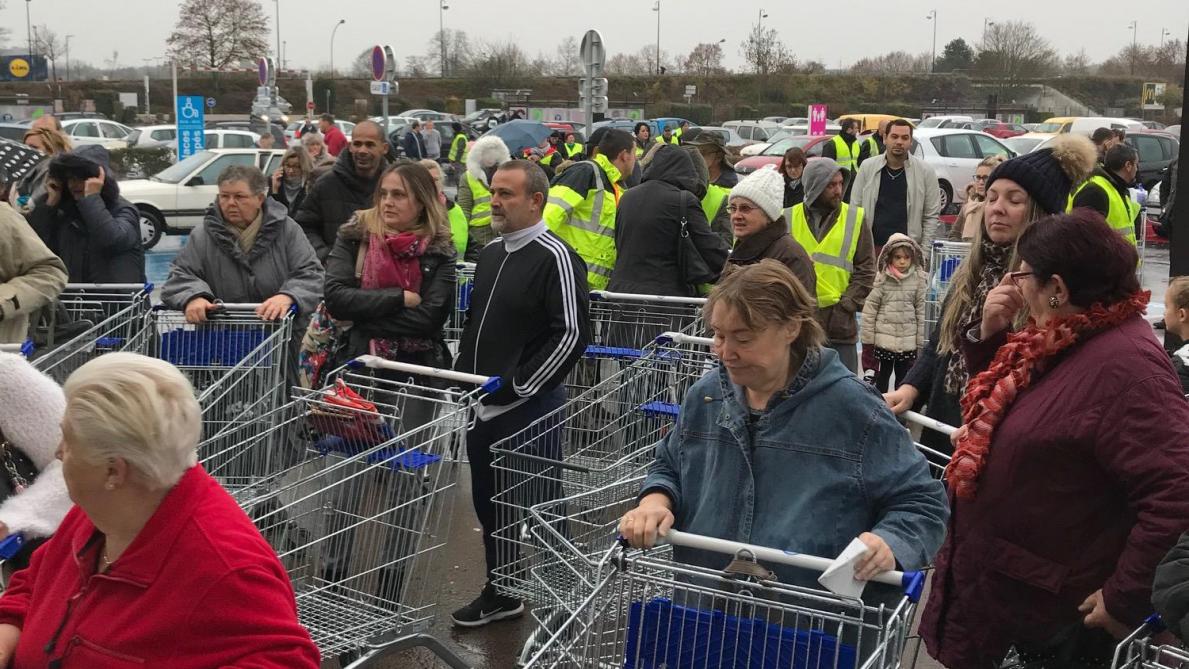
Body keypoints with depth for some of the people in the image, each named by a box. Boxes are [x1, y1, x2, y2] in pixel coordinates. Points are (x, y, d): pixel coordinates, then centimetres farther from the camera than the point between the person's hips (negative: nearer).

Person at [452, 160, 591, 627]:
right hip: (481, 408, 8)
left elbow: (573, 334, -19)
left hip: (528, 410, -8)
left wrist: (517, 387, -17)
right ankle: (499, 594, 33)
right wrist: (463, 375, 11)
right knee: (488, 505, 17)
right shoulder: (490, 254, 12)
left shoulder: (554, 257, -13)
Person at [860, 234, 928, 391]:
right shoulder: (882, 279, -7)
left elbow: (922, 311, 1)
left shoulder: (919, 280, -3)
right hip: (883, 341, -1)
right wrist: (867, 340, -5)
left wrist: (921, 342, 1)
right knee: (881, 380, 12)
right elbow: (869, 309, -5)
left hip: (908, 343, 1)